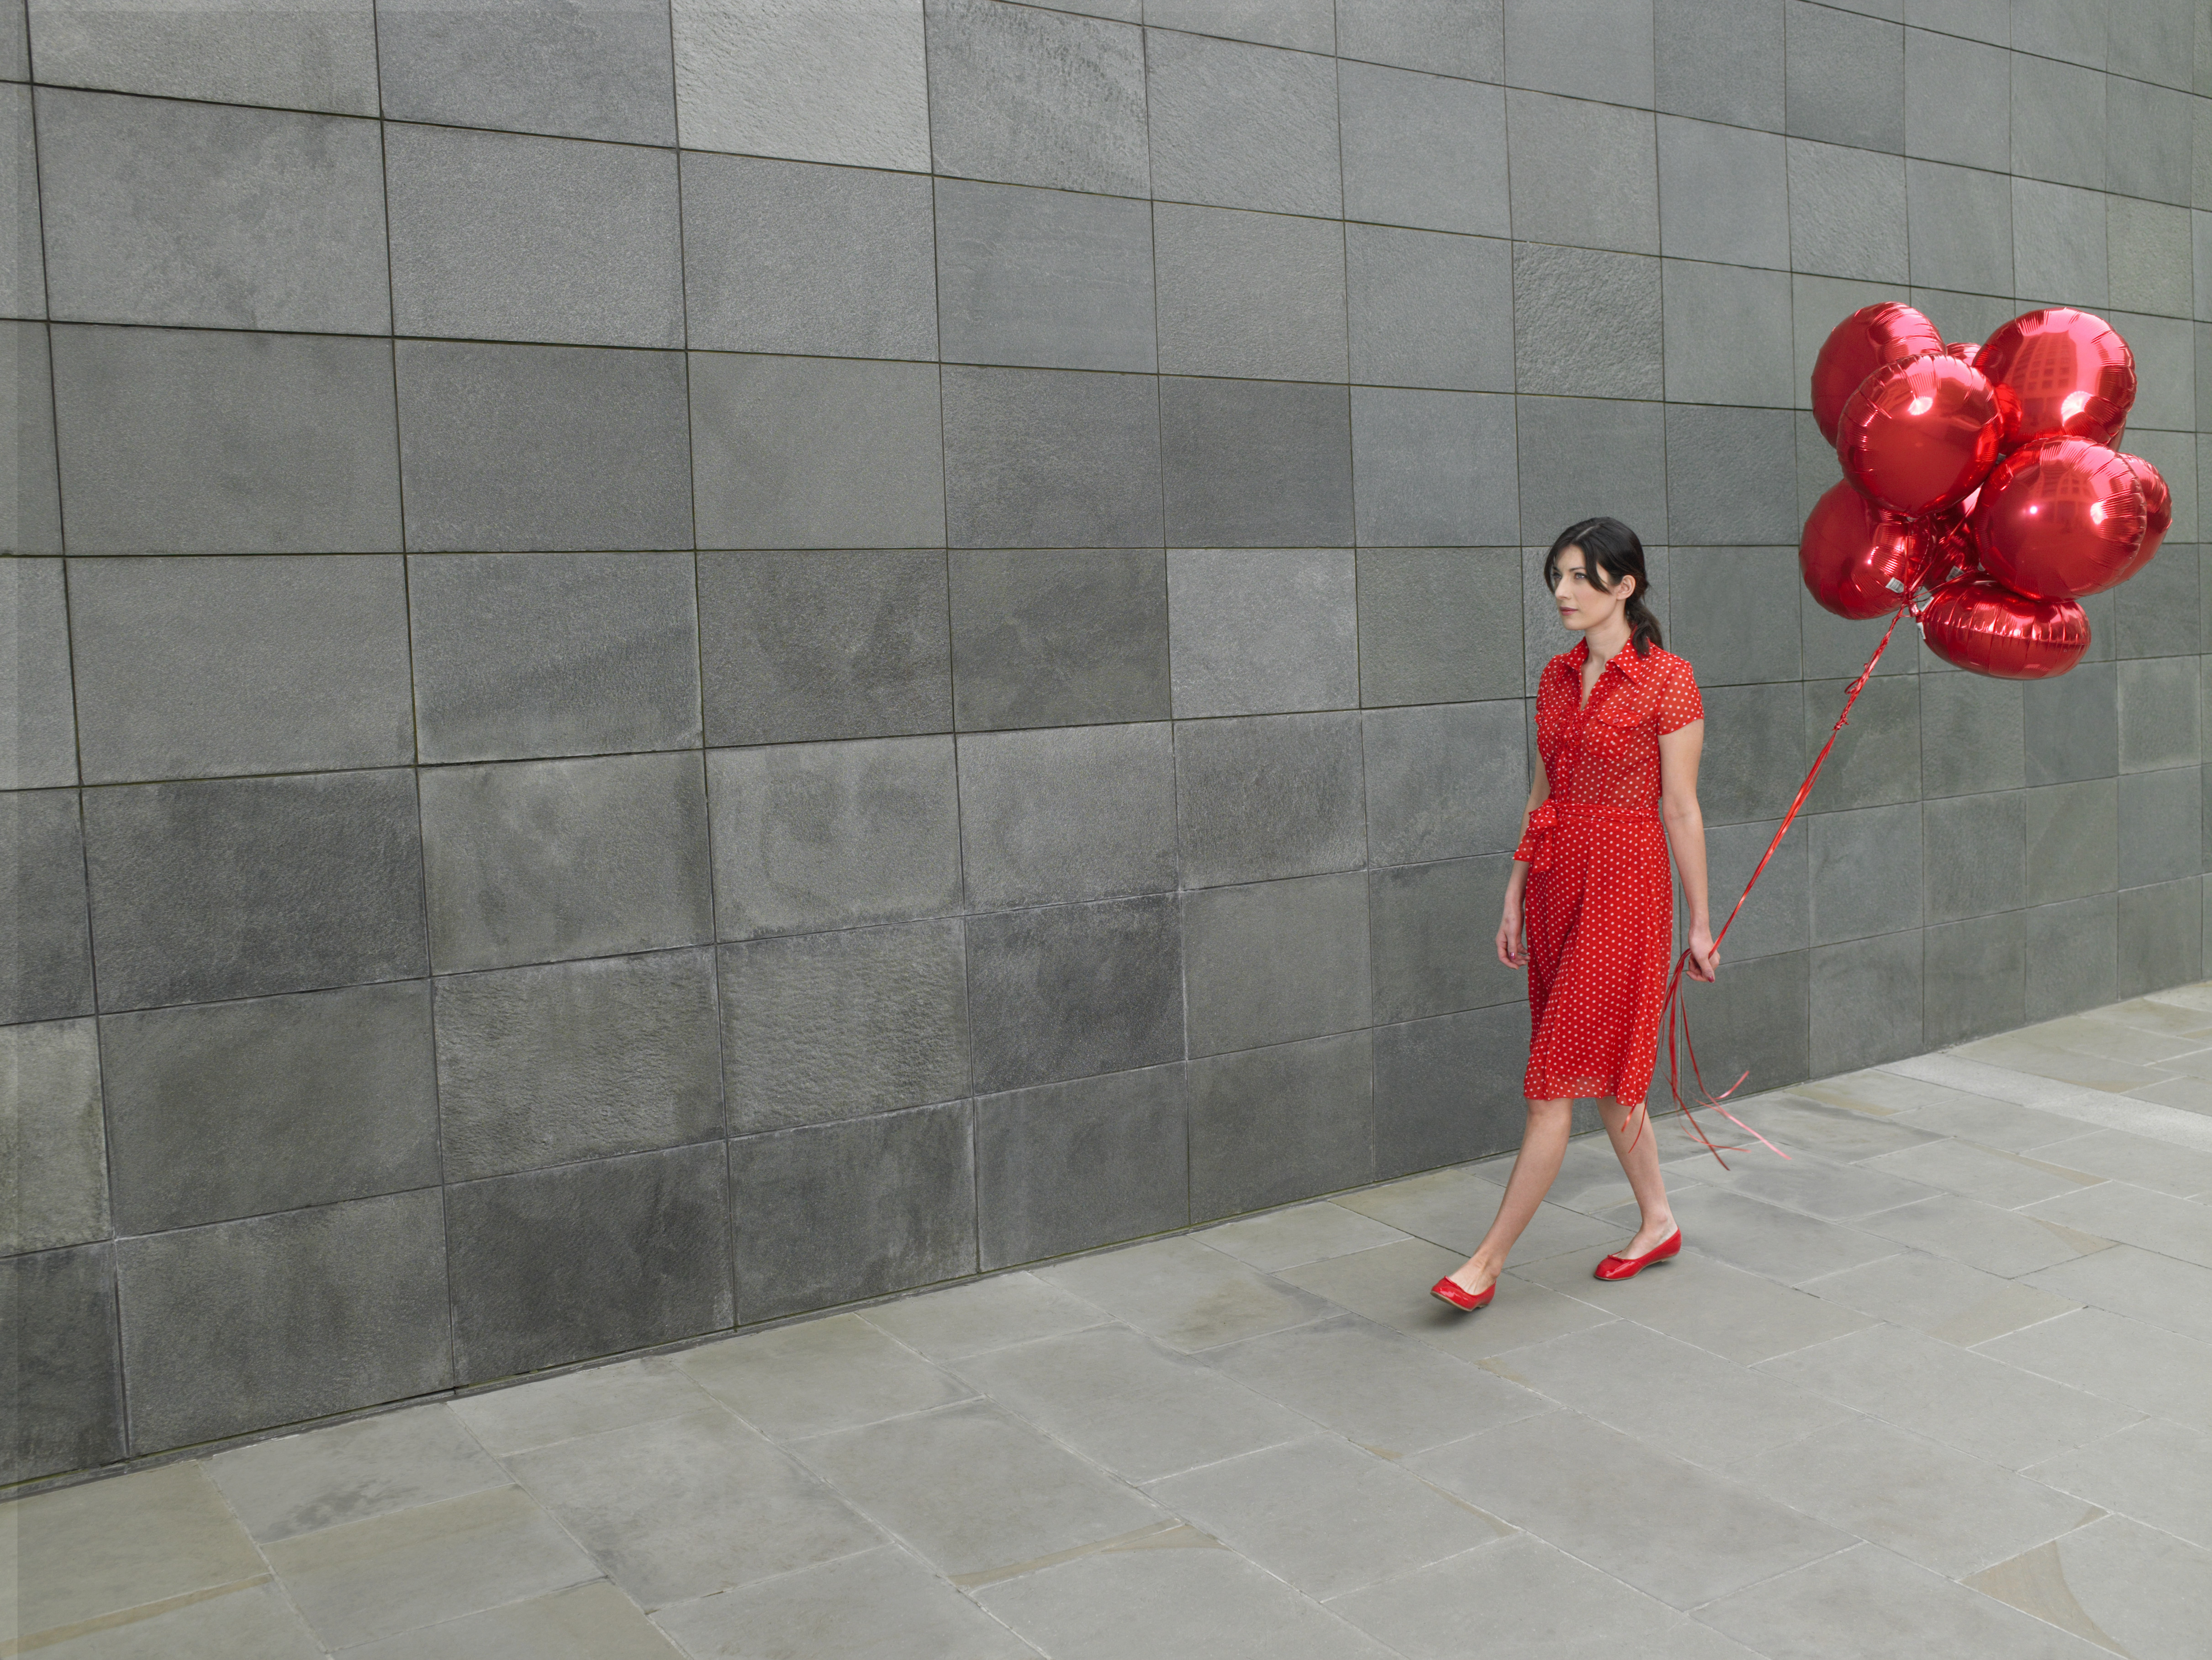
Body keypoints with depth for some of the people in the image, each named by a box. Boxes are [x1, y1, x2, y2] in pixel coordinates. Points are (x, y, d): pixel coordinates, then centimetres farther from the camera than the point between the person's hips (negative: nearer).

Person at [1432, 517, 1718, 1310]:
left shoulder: (1668, 680, -9)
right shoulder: (1557, 679, 10)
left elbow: (1681, 811, -8)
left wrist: (1700, 922, -4)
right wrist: (1514, 897, 12)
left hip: (1623, 885, -7)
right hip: (1556, 882, 7)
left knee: (1557, 1079, -5)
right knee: (1603, 1072, 15)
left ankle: (1487, 1261, -1)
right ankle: (1658, 1223, 31)